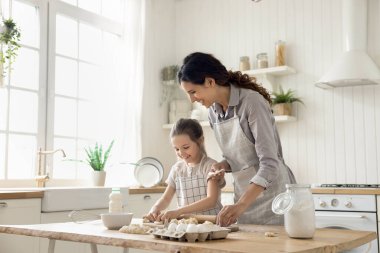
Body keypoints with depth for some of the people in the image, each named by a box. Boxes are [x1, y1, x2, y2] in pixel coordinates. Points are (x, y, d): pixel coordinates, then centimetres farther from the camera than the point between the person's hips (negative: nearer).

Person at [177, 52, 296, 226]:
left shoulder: (252, 102, -19)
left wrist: (241, 205, -34)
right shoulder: (213, 111, 4)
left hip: (272, 190, -6)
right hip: (245, 194, 6)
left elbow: (270, 163, -25)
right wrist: (223, 165, -7)